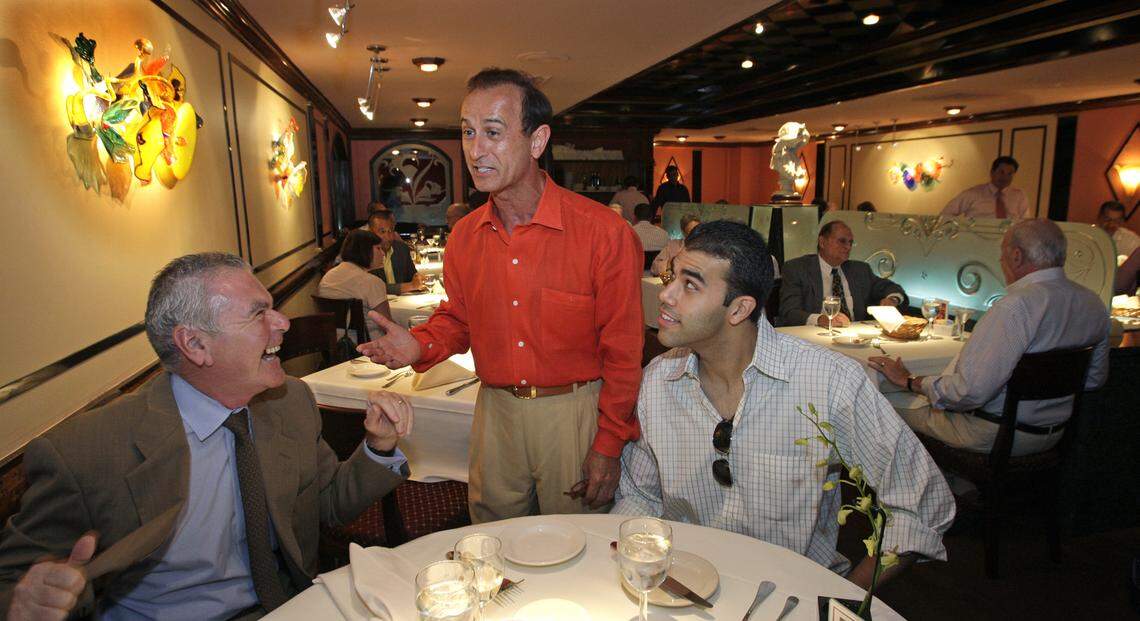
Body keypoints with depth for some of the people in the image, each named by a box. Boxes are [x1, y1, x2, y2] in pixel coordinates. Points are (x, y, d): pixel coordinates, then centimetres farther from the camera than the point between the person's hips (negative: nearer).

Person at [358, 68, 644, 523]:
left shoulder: (604, 232, -16)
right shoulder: (464, 236, 0)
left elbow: (623, 351, -11)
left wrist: (608, 446, -9)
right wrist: (421, 345, -8)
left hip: (574, 412, -4)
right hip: (494, 410, 4)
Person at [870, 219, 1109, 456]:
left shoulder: (1015, 307, -28)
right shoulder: (1094, 304, -1)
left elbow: (970, 390, -30)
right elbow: (1094, 379, 13)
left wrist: (909, 381, -16)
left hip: (995, 436, -8)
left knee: (894, 409, 6)